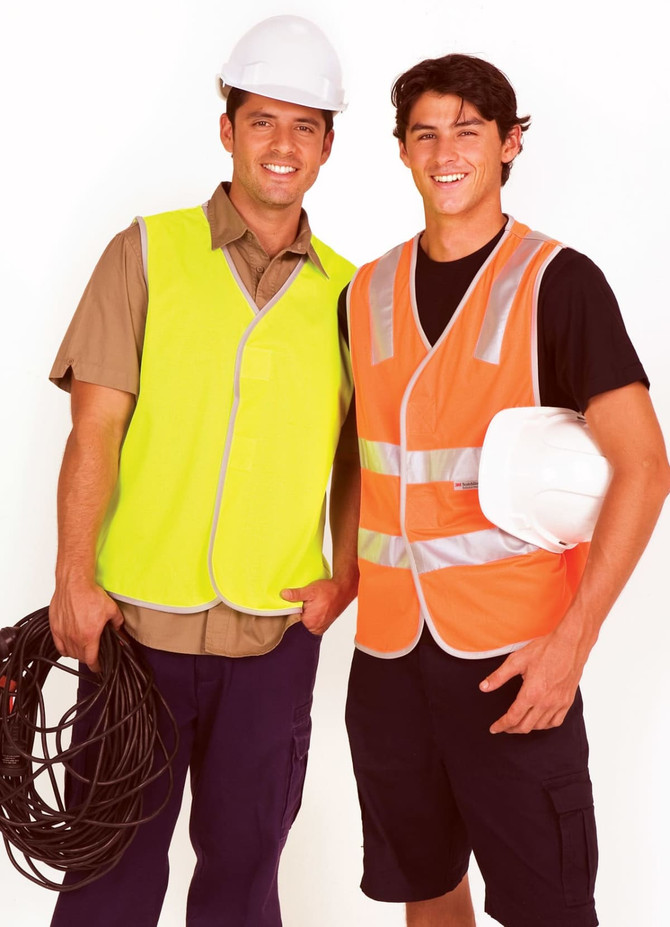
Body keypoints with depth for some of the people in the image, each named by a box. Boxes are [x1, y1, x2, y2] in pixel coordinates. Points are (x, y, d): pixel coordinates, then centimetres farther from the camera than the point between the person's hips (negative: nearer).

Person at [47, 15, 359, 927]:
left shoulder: (345, 291, 7)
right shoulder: (149, 252, 1)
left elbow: (354, 457, 13)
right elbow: (95, 426, -5)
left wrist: (344, 579, 0)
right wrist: (75, 579, -12)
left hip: (277, 633, 2)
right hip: (135, 618, -2)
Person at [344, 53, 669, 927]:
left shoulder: (558, 282, -6)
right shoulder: (368, 292, 9)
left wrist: (574, 639, -16)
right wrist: (345, 576, 8)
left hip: (512, 651, -4)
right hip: (388, 643, 5)